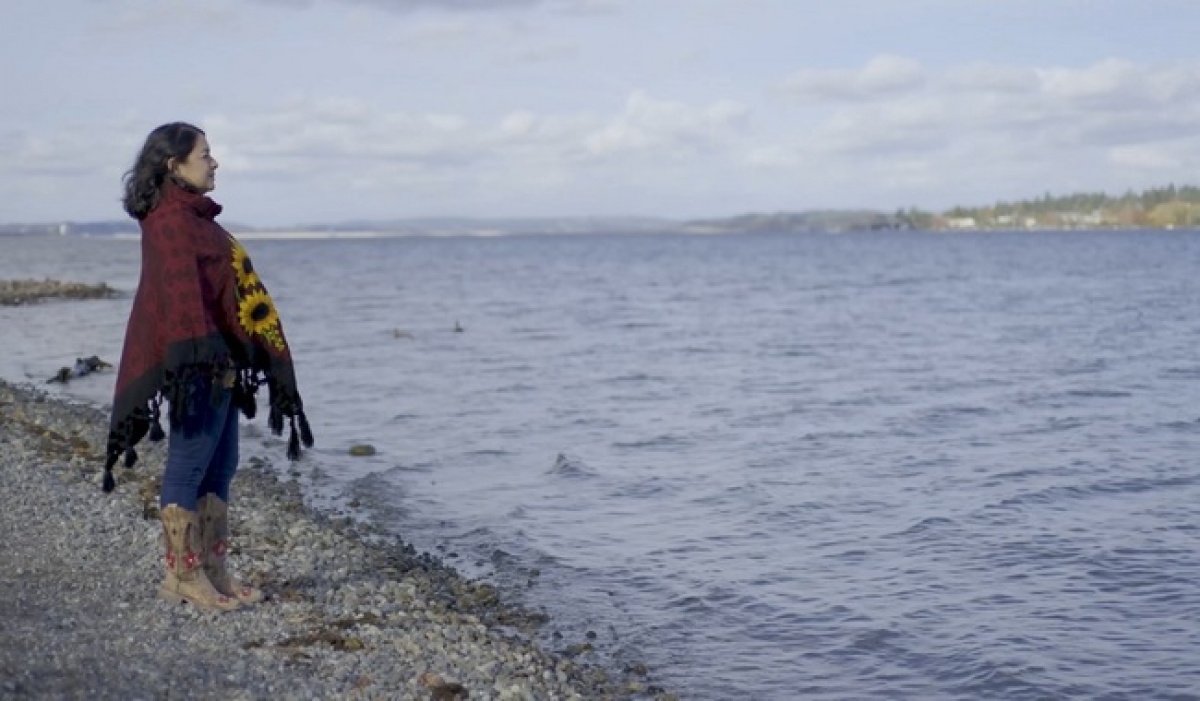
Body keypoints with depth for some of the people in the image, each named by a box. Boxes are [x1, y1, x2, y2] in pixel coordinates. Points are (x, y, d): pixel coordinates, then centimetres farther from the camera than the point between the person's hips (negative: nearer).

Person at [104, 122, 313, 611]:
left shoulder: (193, 217, 18)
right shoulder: (169, 220, -12)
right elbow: (180, 290, -26)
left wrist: (231, 357, 24)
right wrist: (198, 350, -37)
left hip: (220, 362, 10)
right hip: (200, 362, -10)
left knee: (220, 468, 12)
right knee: (189, 468, -3)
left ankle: (213, 571, 18)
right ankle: (182, 575, 4)